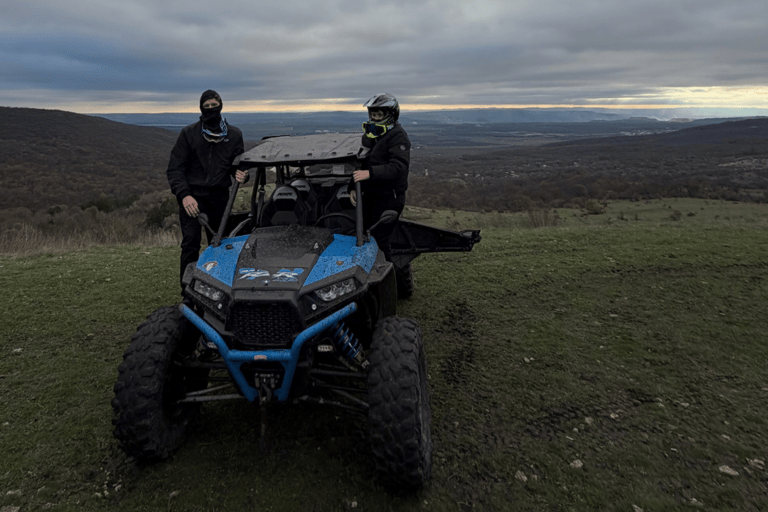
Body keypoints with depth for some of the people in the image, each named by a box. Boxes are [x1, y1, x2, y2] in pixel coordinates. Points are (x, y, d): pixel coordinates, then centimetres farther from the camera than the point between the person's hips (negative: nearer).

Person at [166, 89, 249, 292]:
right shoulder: (189, 133, -1)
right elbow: (174, 169, -3)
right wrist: (184, 195, -19)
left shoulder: (234, 134, 7)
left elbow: (237, 164, 14)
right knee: (191, 244, -12)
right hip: (192, 197, -2)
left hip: (219, 197, 3)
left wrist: (241, 175, -13)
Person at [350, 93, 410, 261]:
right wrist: (353, 188, 6)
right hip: (370, 196, 9)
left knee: (380, 241, -7)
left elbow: (398, 167, -28)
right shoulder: (369, 135, 13)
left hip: (389, 198, -8)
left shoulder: (398, 136, -14)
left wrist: (370, 173, -37)